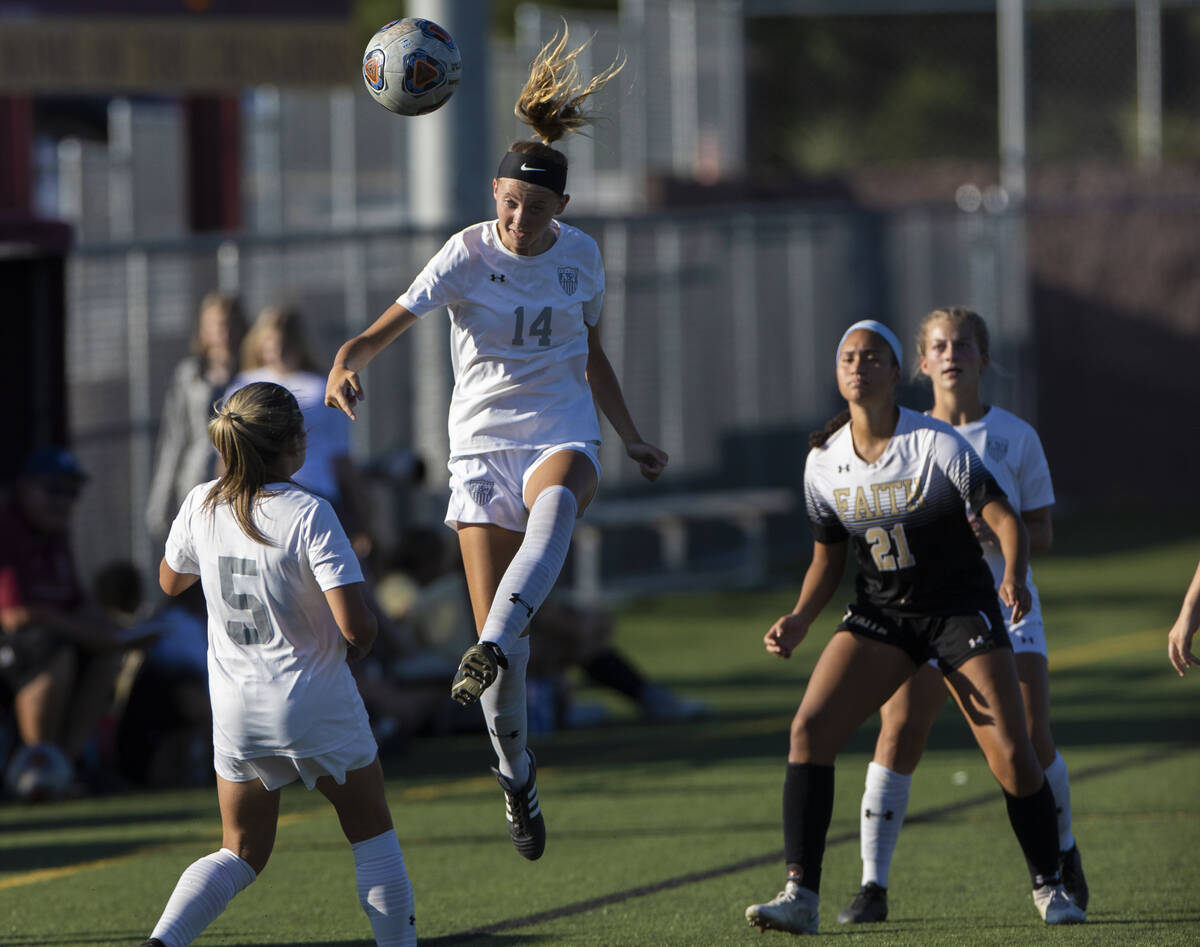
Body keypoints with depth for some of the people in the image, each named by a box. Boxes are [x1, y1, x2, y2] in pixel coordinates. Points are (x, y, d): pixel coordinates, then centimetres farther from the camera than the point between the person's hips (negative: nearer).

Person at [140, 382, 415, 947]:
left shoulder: (202, 507, -3)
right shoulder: (308, 515, -17)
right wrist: (357, 645, 1)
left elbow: (170, 581, 17)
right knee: (372, 835, 15)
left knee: (241, 854, 15)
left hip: (236, 714, 4)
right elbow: (355, 625, -21)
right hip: (317, 709, -4)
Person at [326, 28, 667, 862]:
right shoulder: (468, 255, -7)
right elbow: (391, 323, -18)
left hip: (563, 433, 1)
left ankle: (491, 651, -55)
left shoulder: (581, 256, 3)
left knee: (556, 502, -40)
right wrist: (348, 364, -39)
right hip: (483, 441, -1)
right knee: (502, 633, -8)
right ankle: (516, 772, 16)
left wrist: (634, 441, 19)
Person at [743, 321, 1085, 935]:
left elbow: (1005, 520, -16)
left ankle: (1048, 885, 13)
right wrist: (799, 621, -8)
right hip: (879, 615, 3)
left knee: (1011, 754, -11)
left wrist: (1014, 580, -37)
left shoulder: (938, 446, -15)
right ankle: (800, 894, -16)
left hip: (960, 607, -3)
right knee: (809, 729, -17)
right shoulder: (824, 462, -2)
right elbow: (828, 559, 9)